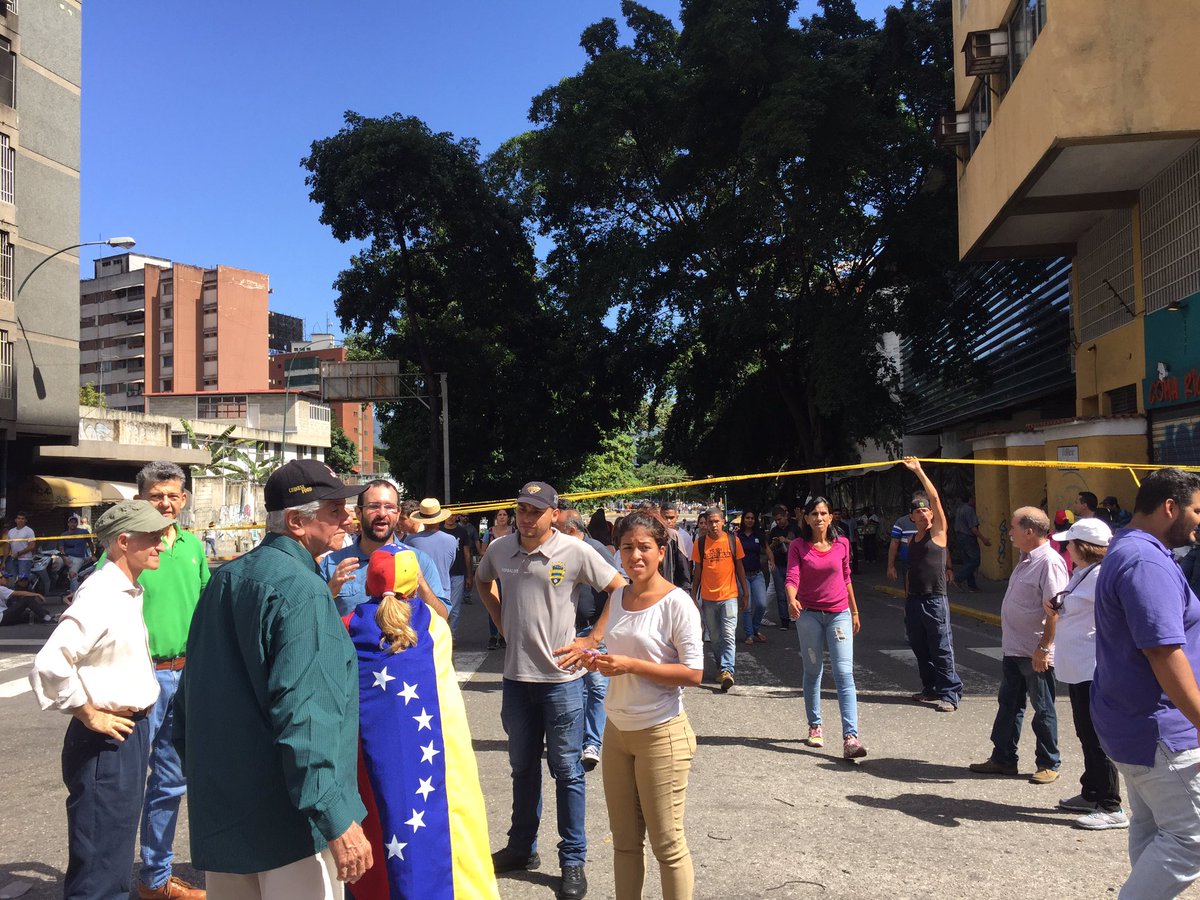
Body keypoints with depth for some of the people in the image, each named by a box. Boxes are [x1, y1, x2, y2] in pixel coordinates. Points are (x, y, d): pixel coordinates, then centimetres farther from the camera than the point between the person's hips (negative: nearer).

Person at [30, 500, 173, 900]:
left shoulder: (128, 593, 10)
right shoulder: (100, 596, -20)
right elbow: (49, 665, -29)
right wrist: (90, 715, -17)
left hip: (131, 734, 9)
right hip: (106, 741, -9)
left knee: (117, 852, 21)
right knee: (99, 867, 1)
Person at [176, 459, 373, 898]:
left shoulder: (224, 579, 9)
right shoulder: (301, 590, -19)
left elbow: (191, 693, 17)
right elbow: (303, 716, -27)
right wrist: (338, 820, -25)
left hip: (219, 813, 9)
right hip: (285, 819, -9)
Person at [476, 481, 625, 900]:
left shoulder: (575, 551, -12)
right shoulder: (499, 548, -1)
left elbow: (620, 589, -5)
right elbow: (483, 581, 21)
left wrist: (594, 638, -8)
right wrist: (502, 622, 9)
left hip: (561, 677, -4)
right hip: (516, 676, 4)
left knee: (566, 770, 6)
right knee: (523, 767, 18)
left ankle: (573, 860, 19)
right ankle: (522, 848, 35)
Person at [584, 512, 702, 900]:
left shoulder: (677, 603, -15)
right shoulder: (618, 597, 5)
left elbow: (693, 673, -17)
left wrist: (630, 665, -22)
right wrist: (602, 662, -2)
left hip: (661, 734, -6)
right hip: (616, 729, 6)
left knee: (667, 843, 5)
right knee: (624, 839, 15)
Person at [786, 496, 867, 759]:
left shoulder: (842, 544, 2)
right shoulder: (798, 546, -4)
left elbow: (846, 579, 13)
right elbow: (792, 578, -14)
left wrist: (854, 611, 17)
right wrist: (792, 600, -34)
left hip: (839, 614, 0)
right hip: (809, 614, 0)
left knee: (844, 674, -10)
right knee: (813, 672, 11)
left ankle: (850, 738, -16)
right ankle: (815, 726, 28)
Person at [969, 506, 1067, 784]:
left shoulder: (1049, 563, -20)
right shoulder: (1027, 560, 11)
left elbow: (1054, 610, -23)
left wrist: (1043, 648, -23)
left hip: (1035, 654, -9)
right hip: (1013, 648, 10)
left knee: (1043, 709, 6)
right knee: (1008, 705, 15)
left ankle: (1049, 765, 19)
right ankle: (1003, 759, 25)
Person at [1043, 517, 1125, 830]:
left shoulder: (1100, 576, -19)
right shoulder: (1082, 573, 13)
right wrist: (1056, 607, 8)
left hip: (1093, 670, -10)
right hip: (1078, 668, 10)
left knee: (1096, 737, -3)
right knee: (1086, 734, 19)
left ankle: (1111, 808, 5)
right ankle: (1091, 794, 31)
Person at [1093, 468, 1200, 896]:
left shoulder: (1126, 551, 13)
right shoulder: (1147, 562, -22)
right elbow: (1164, 652, -28)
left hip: (1129, 720, 11)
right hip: (1156, 728, -10)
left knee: (1149, 827, 17)